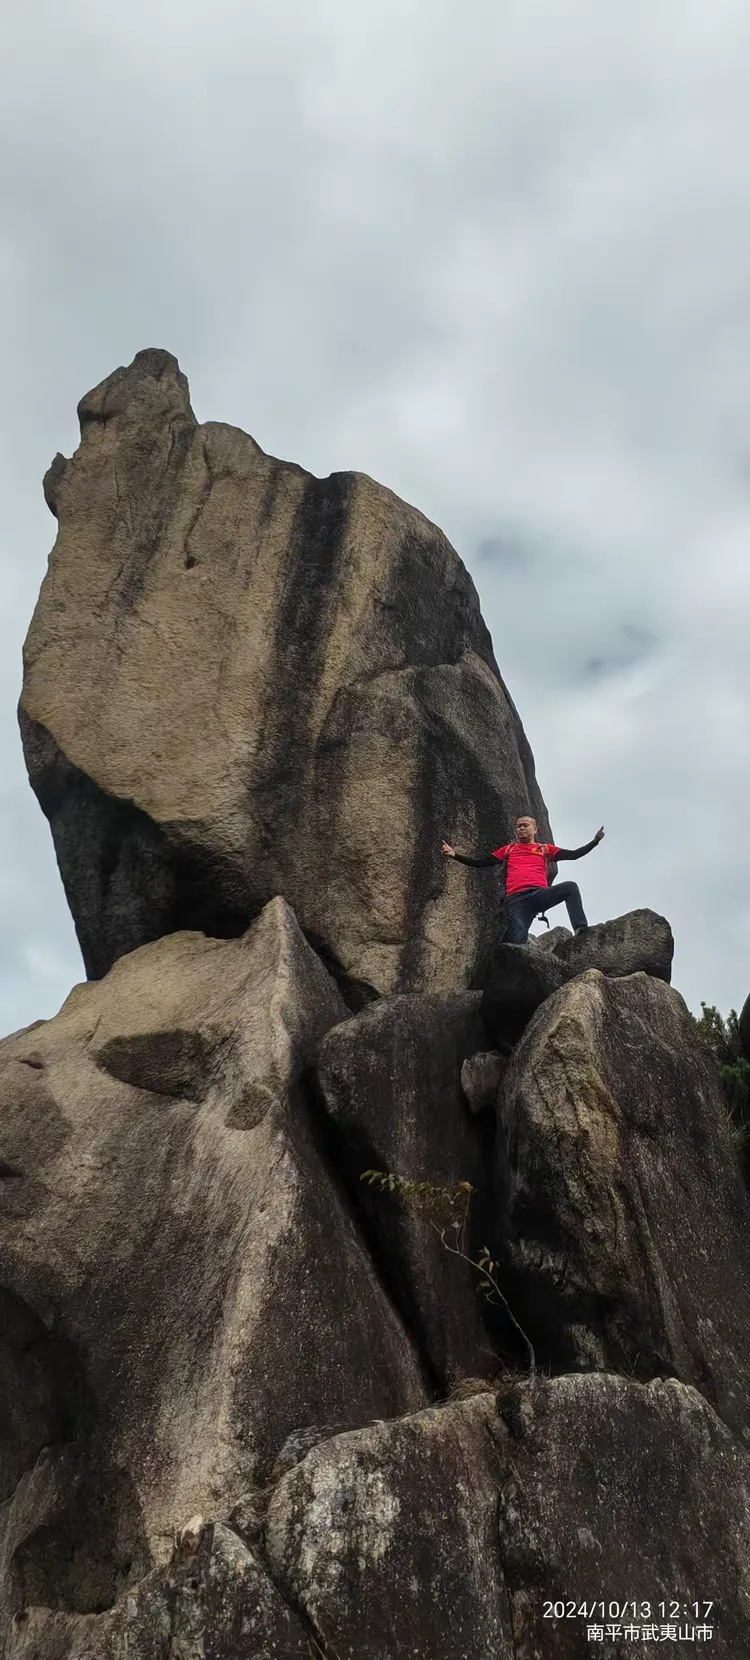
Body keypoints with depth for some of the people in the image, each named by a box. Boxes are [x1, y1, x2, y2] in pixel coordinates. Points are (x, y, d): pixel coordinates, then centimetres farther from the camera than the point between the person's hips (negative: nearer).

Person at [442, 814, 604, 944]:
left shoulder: (545, 848, 24)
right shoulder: (509, 849, 25)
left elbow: (573, 854, 20)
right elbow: (482, 861, 20)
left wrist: (595, 841, 12)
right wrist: (455, 855, 10)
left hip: (540, 894, 0)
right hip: (516, 899, 0)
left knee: (570, 887, -24)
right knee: (518, 941, -16)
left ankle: (581, 932, -30)